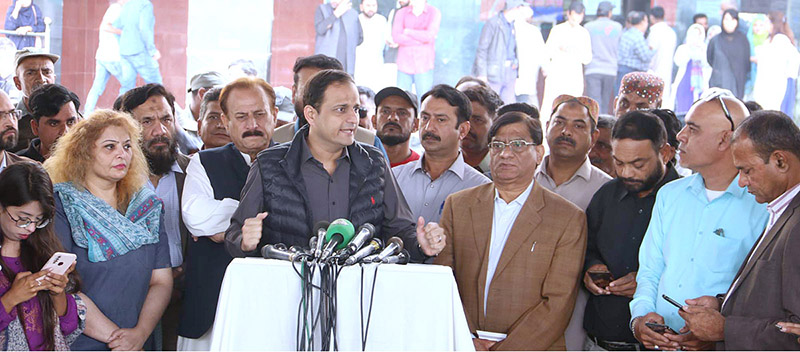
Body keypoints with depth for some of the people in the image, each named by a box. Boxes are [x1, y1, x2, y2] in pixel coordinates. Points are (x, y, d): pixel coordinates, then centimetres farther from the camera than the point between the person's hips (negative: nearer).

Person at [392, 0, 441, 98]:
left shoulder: (434, 13, 3)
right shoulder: (401, 13, 10)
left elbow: (429, 36, -11)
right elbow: (396, 37, -4)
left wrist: (408, 31, -2)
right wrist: (421, 39, -9)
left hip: (423, 65, -2)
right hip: (404, 64, 2)